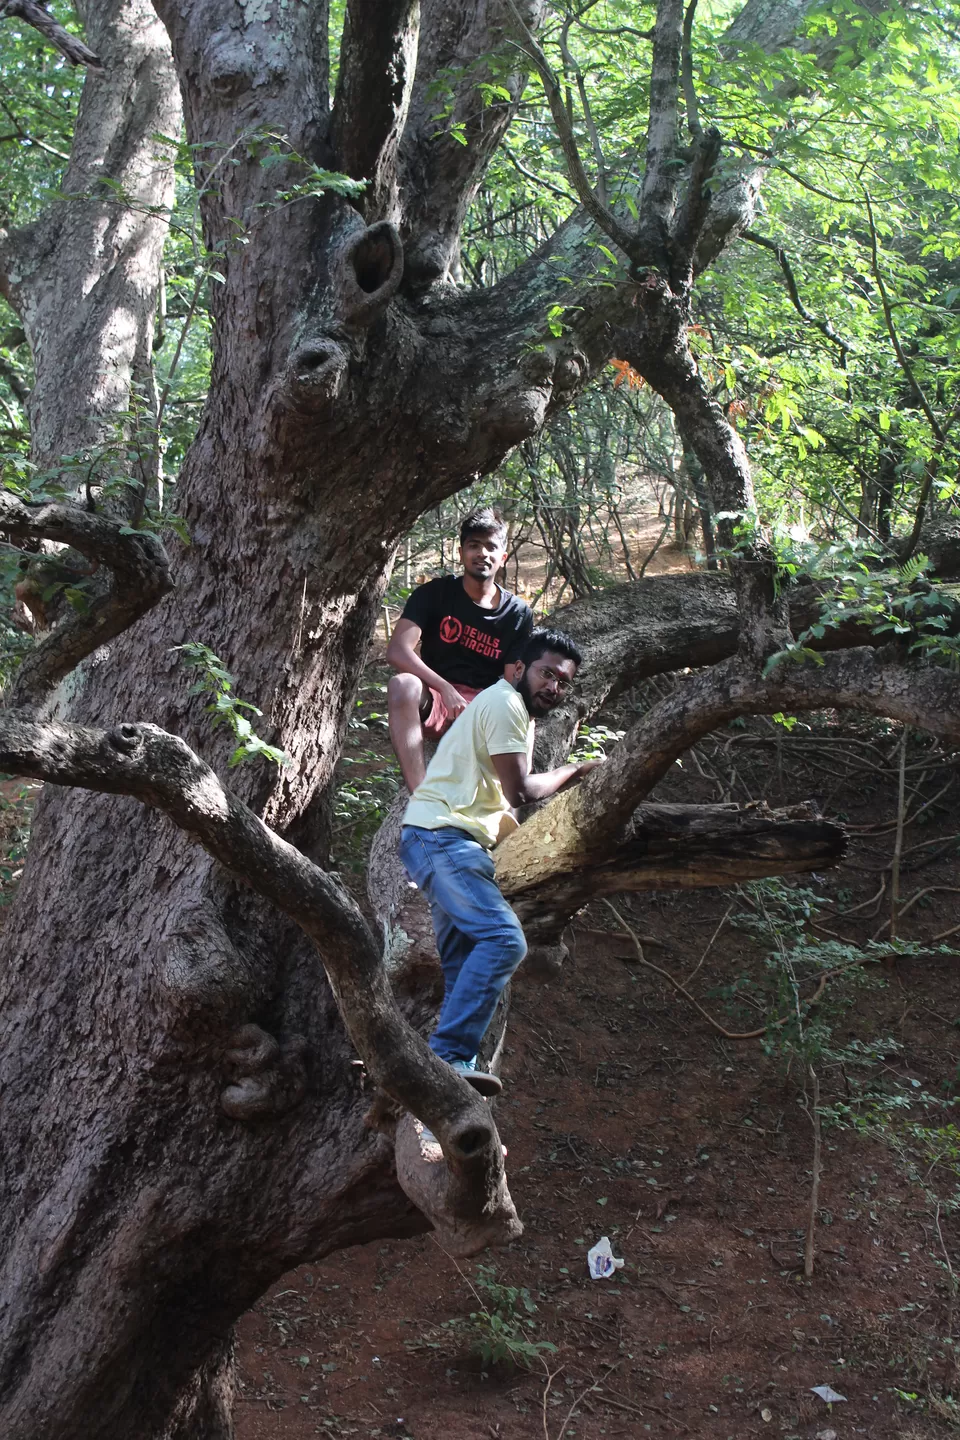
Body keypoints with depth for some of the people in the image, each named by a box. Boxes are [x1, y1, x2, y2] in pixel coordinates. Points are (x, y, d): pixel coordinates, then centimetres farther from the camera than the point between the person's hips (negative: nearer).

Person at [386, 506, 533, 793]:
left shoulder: (518, 614, 3)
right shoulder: (434, 594, -1)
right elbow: (397, 651, -15)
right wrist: (446, 688, -28)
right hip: (433, 703, -1)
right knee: (402, 684, -36)